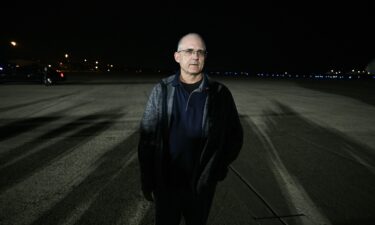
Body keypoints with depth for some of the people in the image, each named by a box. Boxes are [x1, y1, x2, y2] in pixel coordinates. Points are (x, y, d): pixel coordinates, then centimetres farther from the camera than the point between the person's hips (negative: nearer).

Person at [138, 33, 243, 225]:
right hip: (165, 184, 0)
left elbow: (234, 135, 2)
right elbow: (147, 138, -5)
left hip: (202, 186, 1)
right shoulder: (161, 90, -7)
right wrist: (147, 182, -5)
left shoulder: (220, 93, -7)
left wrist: (217, 169, -5)